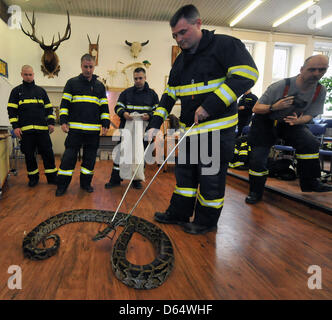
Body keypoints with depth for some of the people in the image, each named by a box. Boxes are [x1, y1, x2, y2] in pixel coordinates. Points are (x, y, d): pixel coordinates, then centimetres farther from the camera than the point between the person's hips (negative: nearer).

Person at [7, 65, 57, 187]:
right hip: (25, 129, 0)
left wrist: (51, 123, 2)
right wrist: (15, 126, -5)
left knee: (48, 153, -1)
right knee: (29, 155, 5)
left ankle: (52, 177, 8)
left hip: (42, 128, 1)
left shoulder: (41, 90, 15)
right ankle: (33, 177, 19)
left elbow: (49, 108, 15)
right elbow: (11, 110, 5)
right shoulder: (16, 91, 10)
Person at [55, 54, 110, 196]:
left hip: (93, 130, 2)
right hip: (75, 128, -2)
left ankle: (85, 182, 21)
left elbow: (104, 107, 12)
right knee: (69, 156, -1)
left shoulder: (100, 86, 13)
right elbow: (64, 104, 4)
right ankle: (62, 185, 10)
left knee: (90, 157, 7)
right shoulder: (72, 83, 7)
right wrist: (63, 121, -6)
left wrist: (105, 124, 2)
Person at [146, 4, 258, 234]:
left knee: (211, 179, 3)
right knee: (185, 174, 15)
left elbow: (247, 74, -20)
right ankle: (178, 214, 30)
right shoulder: (181, 61, 15)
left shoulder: (224, 44, -7)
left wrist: (210, 106, -25)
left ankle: (206, 222, 21)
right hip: (189, 130, 8)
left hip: (218, 129, -7)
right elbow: (169, 94, 16)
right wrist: (156, 124, 5)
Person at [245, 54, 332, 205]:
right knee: (258, 157, -9)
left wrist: (297, 120, -27)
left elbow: (309, 115, -3)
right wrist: (274, 107, -40)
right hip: (266, 122, -3)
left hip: (291, 123, 4)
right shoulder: (280, 86, -24)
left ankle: (309, 182, -2)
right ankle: (255, 192, 11)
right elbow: (256, 108, -20)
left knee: (310, 143, -21)